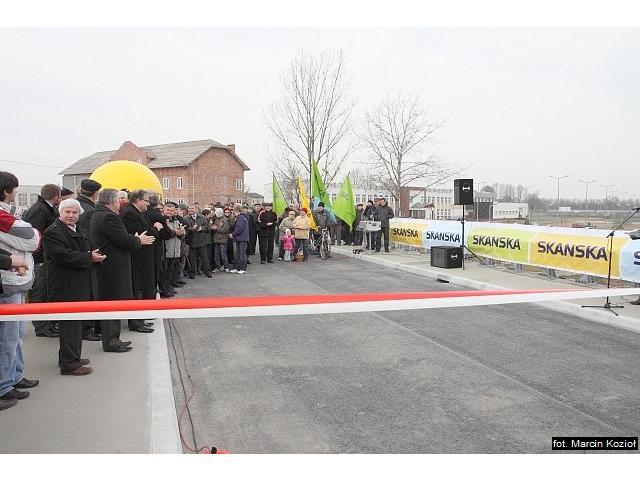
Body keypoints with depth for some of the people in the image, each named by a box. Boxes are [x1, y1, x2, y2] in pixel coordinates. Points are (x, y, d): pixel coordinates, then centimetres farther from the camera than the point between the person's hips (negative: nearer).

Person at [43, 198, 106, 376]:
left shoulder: (82, 232, 16)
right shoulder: (52, 233, -12)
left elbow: (90, 251, 23)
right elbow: (64, 256, -24)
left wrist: (95, 255, -2)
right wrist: (89, 258, -18)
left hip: (81, 286, 9)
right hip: (66, 287, -9)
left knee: (75, 323, 18)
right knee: (70, 324, -5)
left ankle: (72, 356, 31)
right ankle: (69, 364, 3)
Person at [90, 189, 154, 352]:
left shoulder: (98, 215, 15)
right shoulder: (109, 217, -19)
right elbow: (124, 240, -20)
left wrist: (135, 239, 10)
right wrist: (139, 241, -3)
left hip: (107, 266, 11)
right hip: (112, 267, -11)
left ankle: (112, 339, 25)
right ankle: (110, 342, 6)